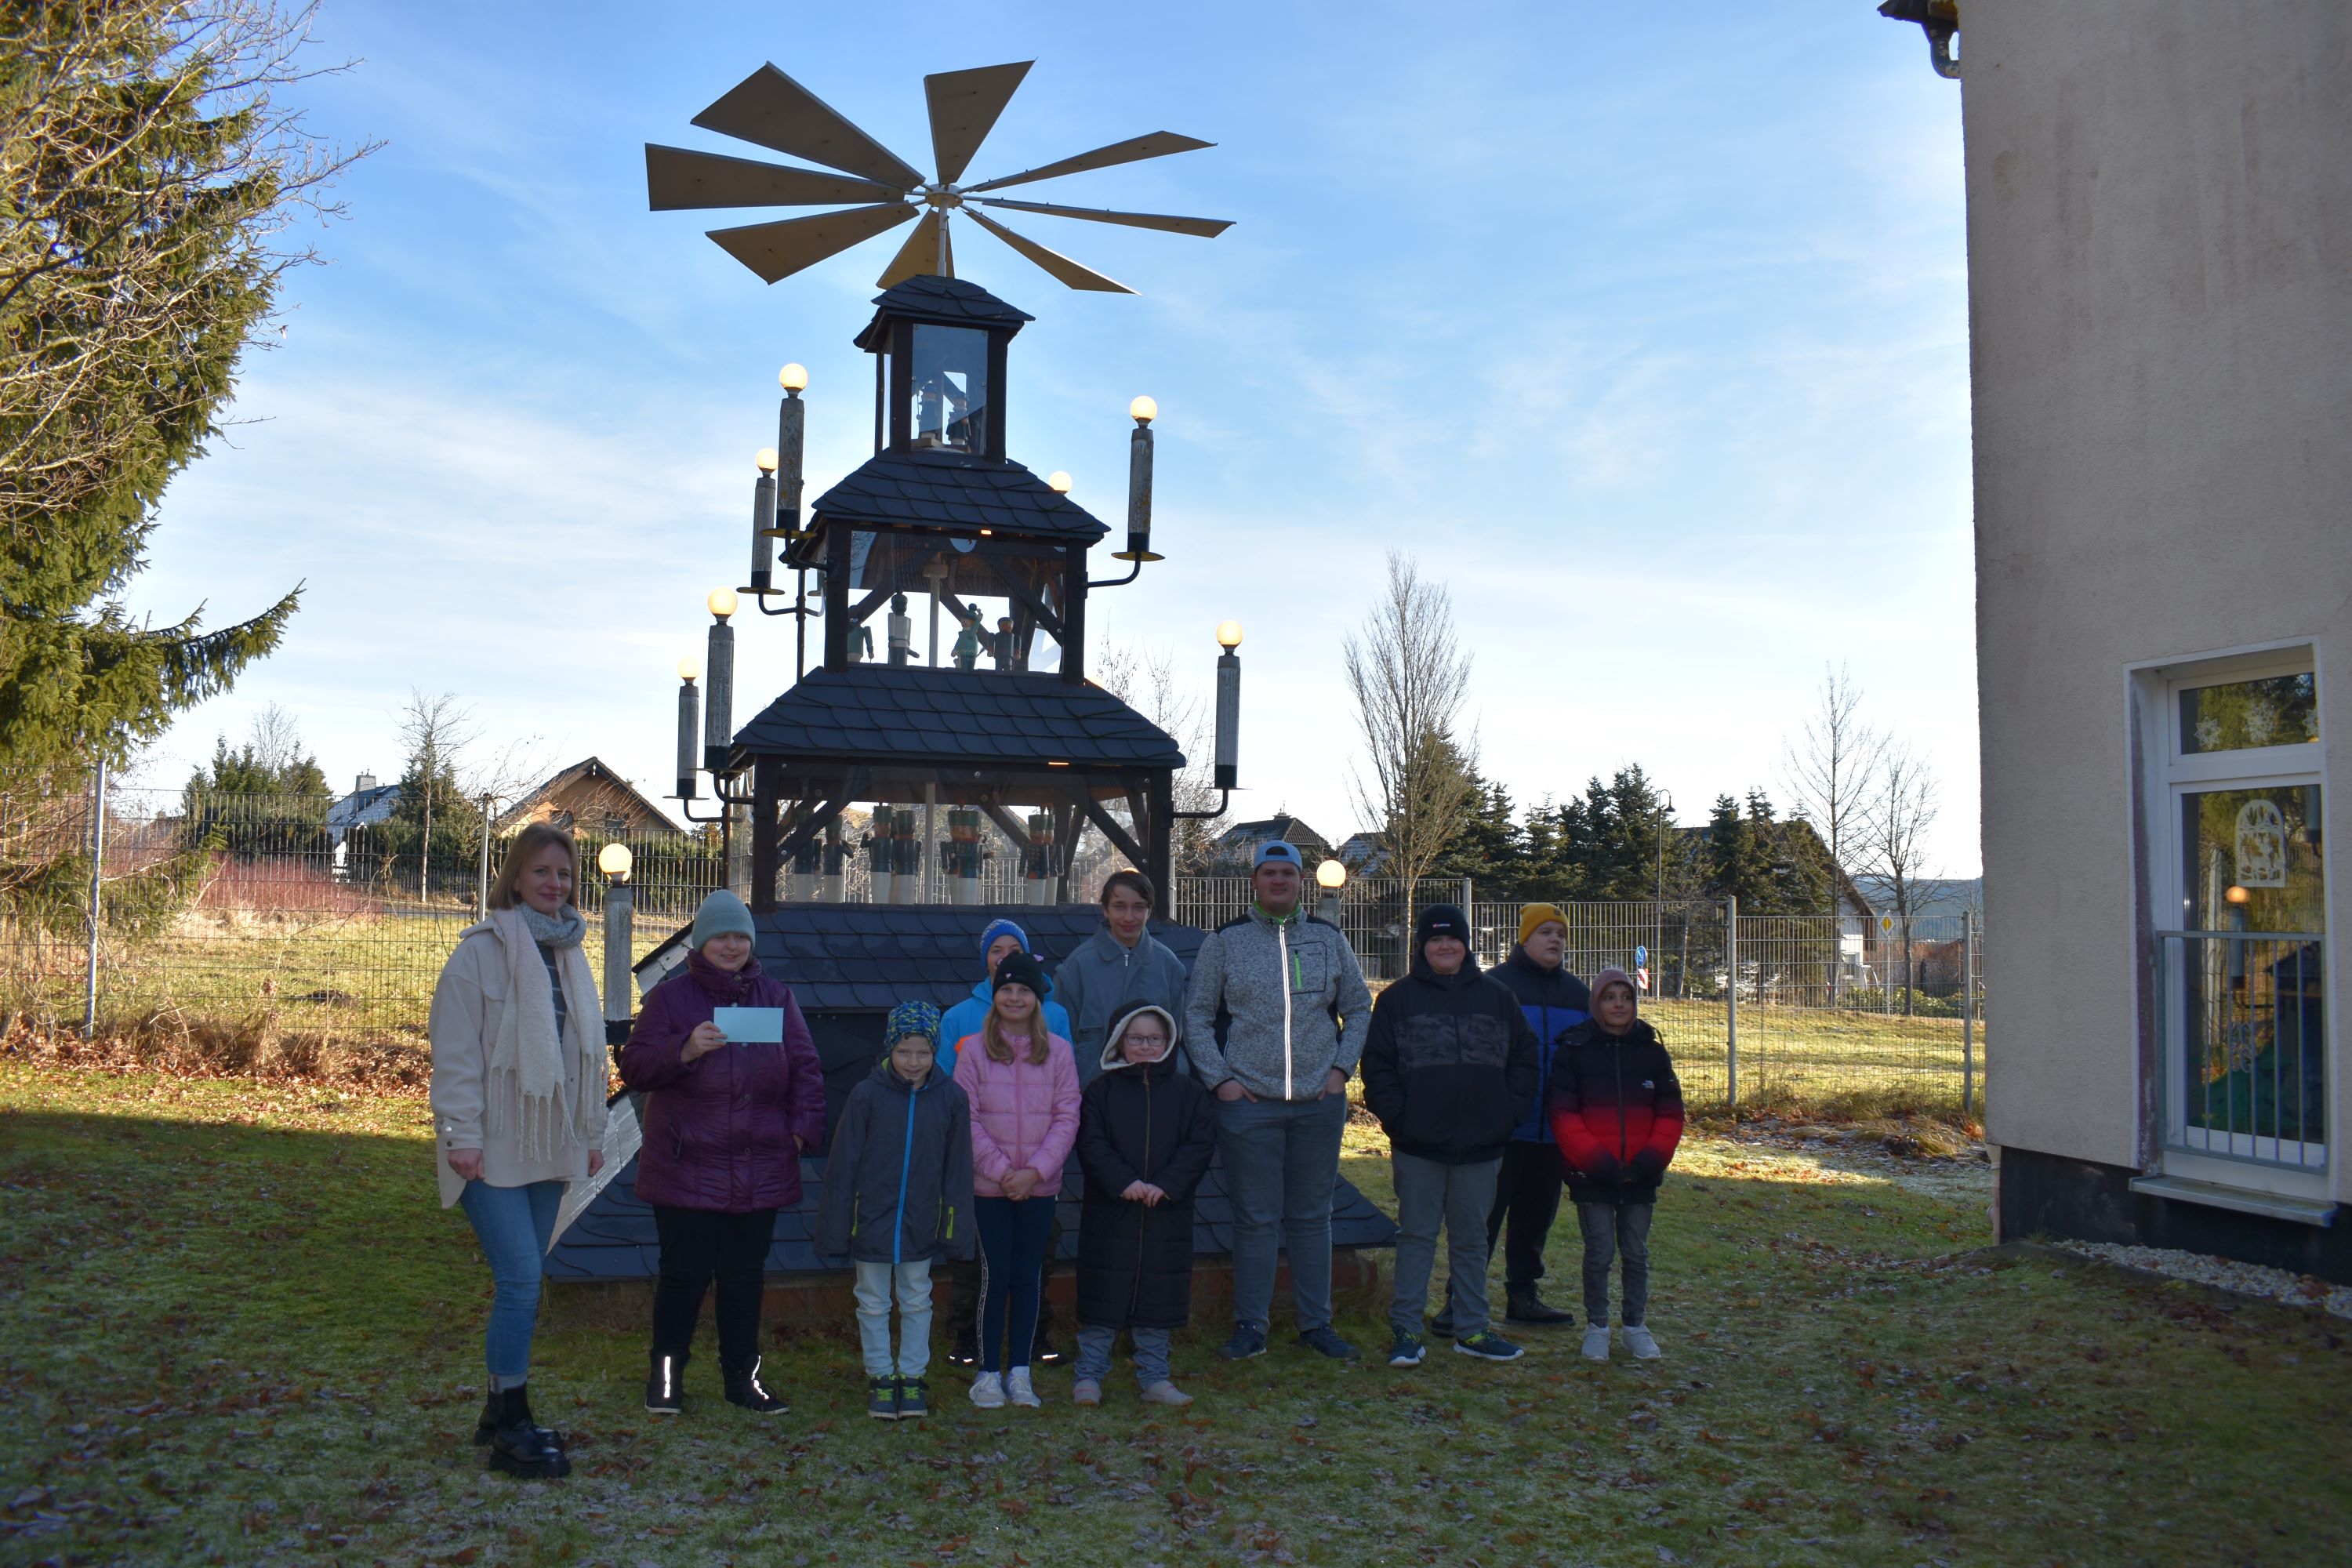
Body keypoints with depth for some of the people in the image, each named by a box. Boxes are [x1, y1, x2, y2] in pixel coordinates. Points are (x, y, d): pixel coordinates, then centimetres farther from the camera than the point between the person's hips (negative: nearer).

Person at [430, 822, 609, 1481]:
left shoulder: (569, 953, 13)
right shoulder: (480, 951, -8)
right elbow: (455, 1051, -11)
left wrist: (591, 1134, 17)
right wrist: (462, 1134, -16)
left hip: (548, 1147, 7)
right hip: (494, 1148, -7)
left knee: (523, 1282, 11)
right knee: (520, 1279, -12)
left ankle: (503, 1412, 22)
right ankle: (510, 1428, -2)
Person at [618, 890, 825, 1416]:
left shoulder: (776, 996, 10)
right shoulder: (671, 996, 3)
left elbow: (806, 1069, 11)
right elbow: (634, 1067, -3)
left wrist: (802, 1126, -2)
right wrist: (684, 1050, -20)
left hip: (759, 1170, 2)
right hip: (685, 1168, -2)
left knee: (745, 1275, 9)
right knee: (684, 1273, 3)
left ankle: (742, 1375, 21)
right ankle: (665, 1373, 19)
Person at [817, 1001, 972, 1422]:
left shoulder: (951, 1098, -7)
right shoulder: (866, 1095, -12)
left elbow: (957, 1168, 1)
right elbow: (842, 1164, -6)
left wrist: (955, 1227, -1)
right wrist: (835, 1226, -6)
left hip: (922, 1225, 1)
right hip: (872, 1220, -1)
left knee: (917, 1301, 15)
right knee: (873, 1303, 11)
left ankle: (913, 1376, 29)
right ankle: (881, 1376, 26)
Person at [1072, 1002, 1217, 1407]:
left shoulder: (1187, 1092, 6)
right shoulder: (1101, 1090, 2)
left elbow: (1201, 1144, -2)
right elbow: (1092, 1144, -6)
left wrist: (1165, 1185, -15)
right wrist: (1124, 1182, -20)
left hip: (1168, 1213, 2)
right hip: (1110, 1211, -1)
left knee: (1159, 1296, 7)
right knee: (1103, 1296, 2)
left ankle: (1154, 1378, 17)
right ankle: (1089, 1374, 13)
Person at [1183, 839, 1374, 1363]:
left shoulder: (1329, 939, 9)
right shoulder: (1224, 941, 3)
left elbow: (1359, 1009, 16)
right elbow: (1196, 1015, 5)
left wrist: (1342, 1067, 4)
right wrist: (1219, 1079, -4)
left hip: (1320, 1103, 2)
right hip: (1248, 1103, -2)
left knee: (1312, 1216, 9)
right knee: (1255, 1218, 1)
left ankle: (1317, 1323, 18)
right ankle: (1250, 1326, 11)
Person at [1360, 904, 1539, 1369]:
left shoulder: (1497, 999, 9)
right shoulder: (1397, 999, 2)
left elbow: (1524, 1057, 13)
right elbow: (1377, 1065, 1)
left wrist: (1508, 1111, 2)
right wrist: (1395, 1115, -9)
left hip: (1482, 1143, 3)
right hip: (1417, 1144, -2)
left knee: (1472, 1238, 11)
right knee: (1416, 1235, 2)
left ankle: (1471, 1329, 20)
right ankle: (1405, 1330, 8)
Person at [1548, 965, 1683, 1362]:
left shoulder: (1652, 1052, 5)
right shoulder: (1574, 1051, -2)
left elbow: (1670, 1114, 5)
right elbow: (1563, 1115, -6)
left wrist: (1651, 1160, -8)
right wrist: (1597, 1162, -14)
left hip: (1640, 1177, 2)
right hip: (1591, 1176, -2)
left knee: (1636, 1251, 10)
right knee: (1600, 1251, -1)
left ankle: (1635, 1325, 23)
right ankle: (1596, 1326, 14)